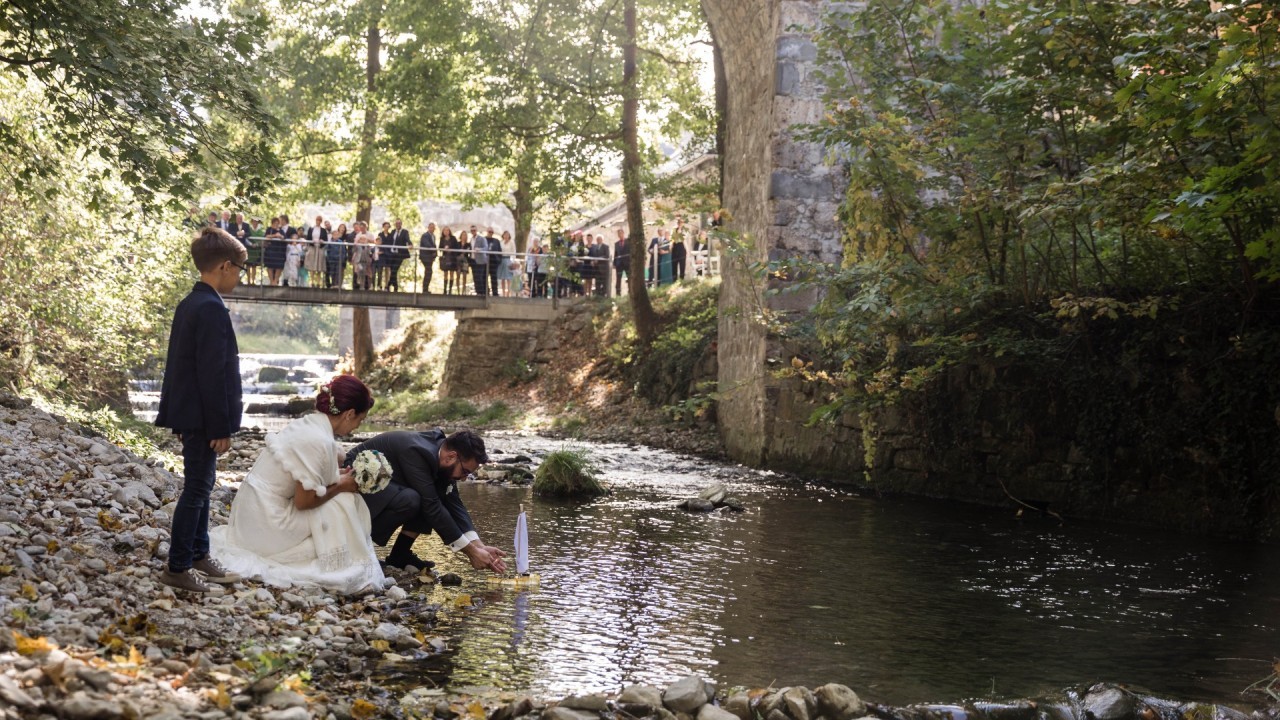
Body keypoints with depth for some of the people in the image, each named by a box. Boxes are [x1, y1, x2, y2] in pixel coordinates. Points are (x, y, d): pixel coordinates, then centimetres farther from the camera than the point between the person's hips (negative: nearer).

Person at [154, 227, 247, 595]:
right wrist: (220, 427, -19)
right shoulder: (212, 308, -20)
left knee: (202, 484, 18)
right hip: (202, 416, -10)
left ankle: (199, 555, 28)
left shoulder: (190, 303, 11)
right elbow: (212, 373, -22)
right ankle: (177, 568, 7)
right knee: (196, 489, -1)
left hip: (189, 412, 10)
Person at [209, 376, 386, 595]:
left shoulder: (308, 423, 4)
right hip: (267, 518, -9)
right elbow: (304, 501, -19)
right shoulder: (320, 441, -22)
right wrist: (341, 486, -5)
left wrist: (337, 475, 7)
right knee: (344, 503, -7)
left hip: (253, 508, 9)